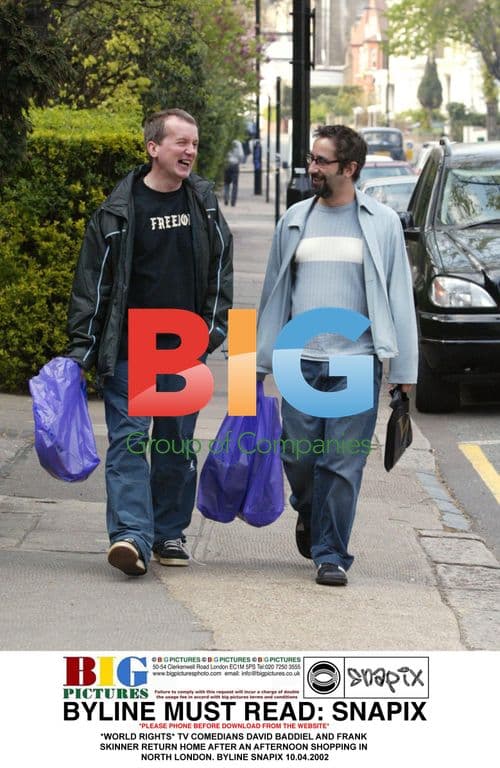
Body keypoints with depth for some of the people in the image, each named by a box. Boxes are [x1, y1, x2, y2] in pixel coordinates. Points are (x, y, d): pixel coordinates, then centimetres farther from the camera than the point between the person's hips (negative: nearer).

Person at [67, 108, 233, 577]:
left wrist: (214, 325, 7)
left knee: (177, 443, 9)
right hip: (129, 349, -4)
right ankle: (131, 534, -19)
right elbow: (93, 280, -2)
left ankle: (169, 533, 18)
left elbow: (220, 267, 16)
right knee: (128, 438, -11)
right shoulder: (120, 209, -5)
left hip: (185, 348, 4)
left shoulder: (202, 201, 7)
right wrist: (81, 346, -5)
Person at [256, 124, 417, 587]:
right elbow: (275, 291, 15)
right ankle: (309, 515, 34)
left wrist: (404, 370, -1)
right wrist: (260, 359, 12)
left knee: (343, 463, -4)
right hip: (300, 361, 2)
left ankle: (331, 554, 5)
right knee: (298, 457, 3)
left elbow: (399, 297, 3)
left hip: (357, 363, -2)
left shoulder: (382, 223, 3)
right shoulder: (295, 220, 10)